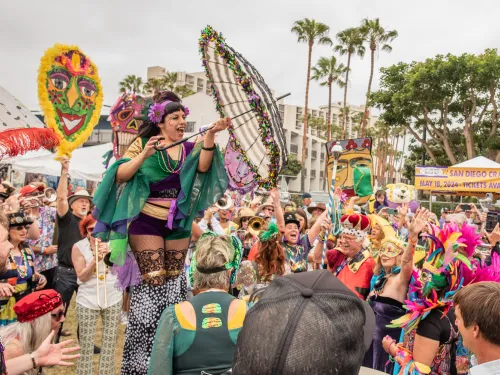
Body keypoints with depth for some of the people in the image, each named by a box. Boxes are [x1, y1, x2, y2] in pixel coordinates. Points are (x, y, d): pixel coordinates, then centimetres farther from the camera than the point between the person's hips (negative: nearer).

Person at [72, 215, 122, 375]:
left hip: (112, 298, 2)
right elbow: (82, 277, -9)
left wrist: (109, 253, -21)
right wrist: (95, 260, -23)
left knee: (110, 343, 10)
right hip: (88, 300, -1)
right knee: (86, 346, 3)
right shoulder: (78, 247, -5)